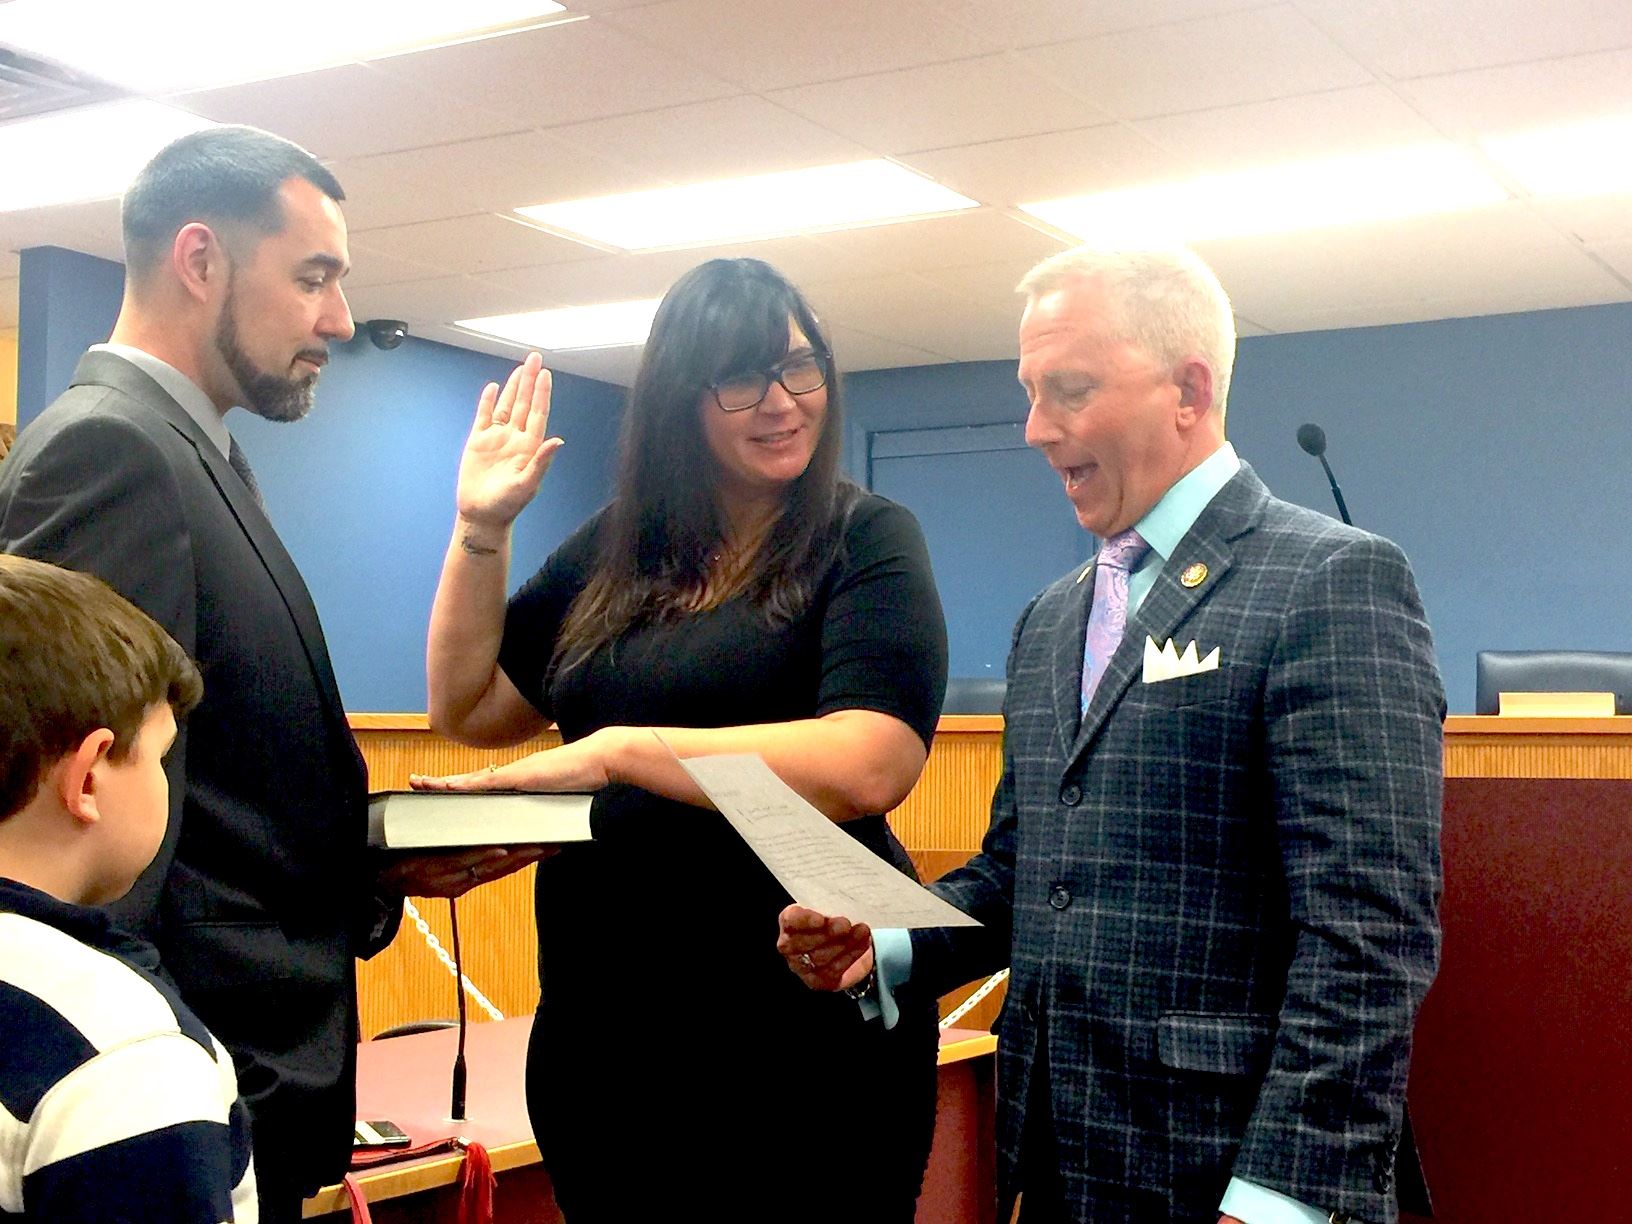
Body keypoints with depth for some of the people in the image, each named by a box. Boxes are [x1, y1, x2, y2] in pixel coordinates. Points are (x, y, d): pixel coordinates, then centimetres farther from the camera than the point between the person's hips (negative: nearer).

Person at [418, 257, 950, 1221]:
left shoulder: (867, 544, -6)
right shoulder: (616, 549, 8)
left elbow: (869, 766, -22)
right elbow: (468, 709, 15)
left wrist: (621, 750, -23)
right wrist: (481, 530, 4)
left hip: (804, 1029, -5)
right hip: (599, 1024, 5)